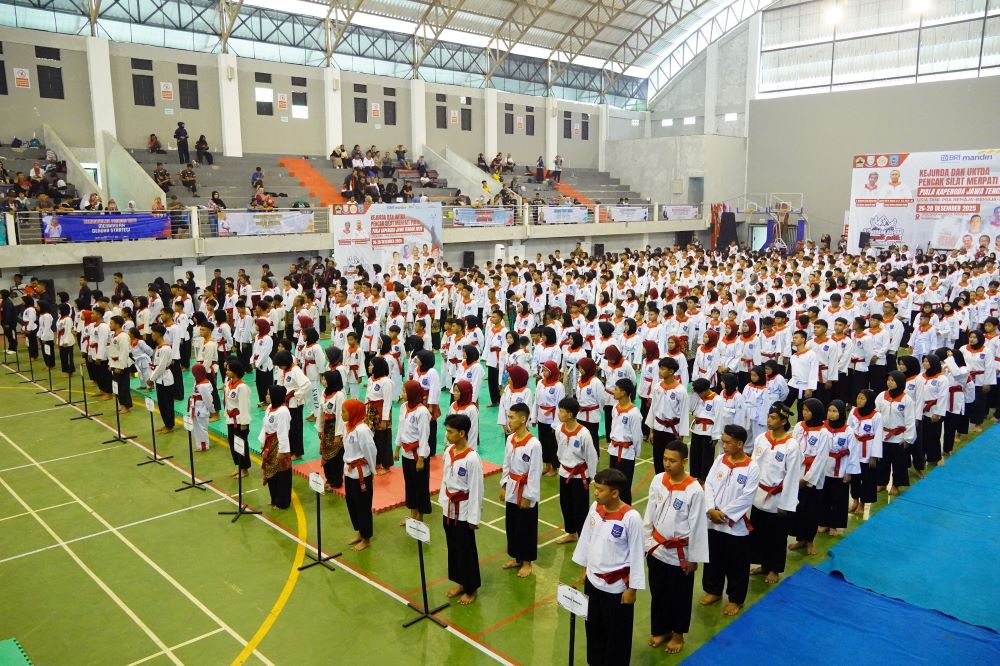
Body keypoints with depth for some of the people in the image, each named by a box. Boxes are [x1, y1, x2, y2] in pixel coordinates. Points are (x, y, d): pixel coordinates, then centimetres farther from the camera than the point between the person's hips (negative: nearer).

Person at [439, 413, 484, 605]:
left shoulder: (472, 458, -24)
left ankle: (471, 589, 24)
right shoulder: (448, 451, -2)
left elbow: (476, 490, -19)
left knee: (466, 550, 7)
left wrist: (474, 518, -14)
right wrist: (443, 502, 14)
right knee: (453, 547, 18)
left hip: (463, 510, -7)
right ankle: (460, 582, 36)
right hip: (449, 507, 7)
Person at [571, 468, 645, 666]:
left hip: (617, 587, -6)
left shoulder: (631, 517, -24)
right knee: (594, 627, 22)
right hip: (593, 581, 6)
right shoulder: (595, 507, -6)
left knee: (617, 633, 12)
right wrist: (584, 570, 13)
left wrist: (632, 588, -11)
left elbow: (637, 555, -16)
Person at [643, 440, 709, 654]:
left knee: (679, 595, 15)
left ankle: (677, 634, 37)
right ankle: (660, 629, 40)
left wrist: (694, 557, -8)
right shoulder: (658, 480, -8)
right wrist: (645, 543, 7)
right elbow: (649, 514, 3)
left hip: (680, 553, -4)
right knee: (658, 592, 19)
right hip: (657, 548, 4)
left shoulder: (694, 489, -21)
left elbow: (698, 525, -13)